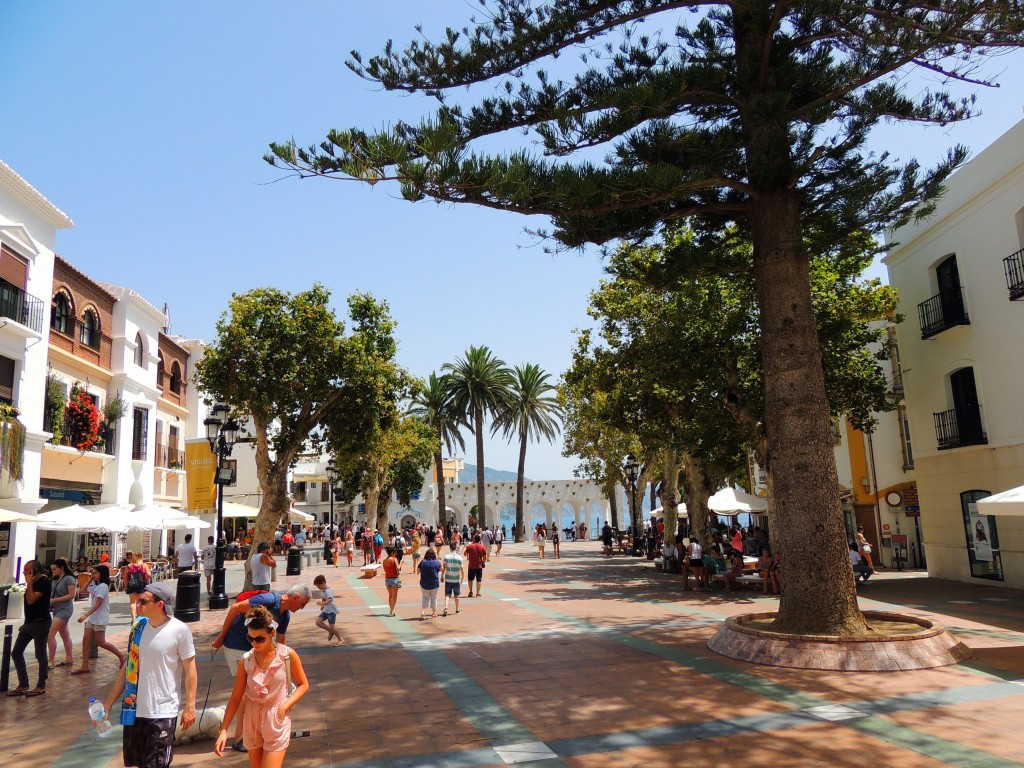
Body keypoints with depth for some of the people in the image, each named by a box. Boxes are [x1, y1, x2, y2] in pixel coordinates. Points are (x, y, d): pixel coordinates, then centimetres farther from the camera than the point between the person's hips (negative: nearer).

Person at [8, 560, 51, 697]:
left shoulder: (44, 582, -16)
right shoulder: (34, 582, 13)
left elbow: (31, 600, -25)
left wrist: (29, 583, -20)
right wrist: (26, 622, 20)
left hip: (40, 623, -10)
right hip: (30, 623, 10)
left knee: (40, 655, 0)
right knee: (16, 653, 9)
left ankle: (41, 686, 10)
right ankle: (23, 685, 18)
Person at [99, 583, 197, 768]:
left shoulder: (179, 630, -13)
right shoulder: (138, 627, 3)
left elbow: (190, 669, -8)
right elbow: (127, 668, 12)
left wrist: (190, 706, -11)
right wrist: (108, 703, 11)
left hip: (162, 712, -6)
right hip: (134, 709, 6)